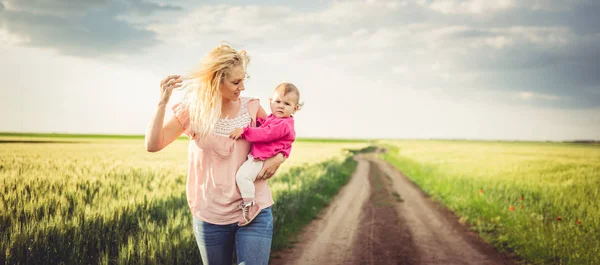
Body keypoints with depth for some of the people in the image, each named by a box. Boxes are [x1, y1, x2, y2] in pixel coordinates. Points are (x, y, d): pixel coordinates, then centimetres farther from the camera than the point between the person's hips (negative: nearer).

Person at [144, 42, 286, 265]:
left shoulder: (252, 108, -1)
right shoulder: (192, 111, -4)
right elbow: (153, 145, -12)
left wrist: (279, 157, -8)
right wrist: (163, 101, -19)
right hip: (210, 216, 0)